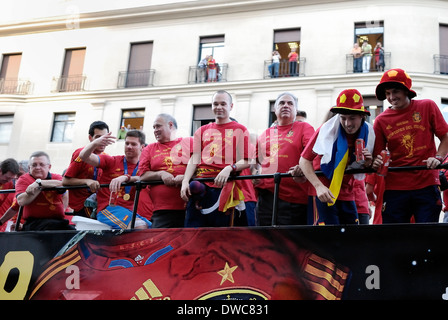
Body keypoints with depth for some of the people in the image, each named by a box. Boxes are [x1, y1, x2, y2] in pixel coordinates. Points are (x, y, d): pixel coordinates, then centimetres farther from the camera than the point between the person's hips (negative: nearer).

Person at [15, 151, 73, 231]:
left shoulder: (57, 177, 16)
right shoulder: (24, 179, 7)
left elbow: (61, 183, -9)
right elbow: (21, 201, -9)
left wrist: (39, 183, -8)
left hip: (58, 220, 3)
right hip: (34, 223, -3)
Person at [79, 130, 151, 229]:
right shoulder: (112, 161, 13)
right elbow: (84, 156, 2)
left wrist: (126, 177, -28)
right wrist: (94, 143, -19)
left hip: (130, 211, 4)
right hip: (107, 209, -4)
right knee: (141, 226, -31)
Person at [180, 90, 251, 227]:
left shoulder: (240, 130, 11)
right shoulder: (202, 131, 22)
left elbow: (246, 161, 1)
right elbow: (195, 158, 11)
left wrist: (229, 169, -18)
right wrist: (185, 181, -4)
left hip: (223, 186, -3)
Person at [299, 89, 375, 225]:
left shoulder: (367, 132, 0)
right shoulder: (327, 130, -14)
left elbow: (360, 172, 13)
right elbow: (304, 160, -11)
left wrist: (367, 164, -13)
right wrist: (319, 186, -25)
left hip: (347, 194, 5)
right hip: (324, 193, -5)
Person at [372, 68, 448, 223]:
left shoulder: (427, 106, 4)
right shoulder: (381, 120, 5)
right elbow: (377, 154, 7)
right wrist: (376, 162, -16)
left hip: (426, 183, -1)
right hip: (395, 187, 1)